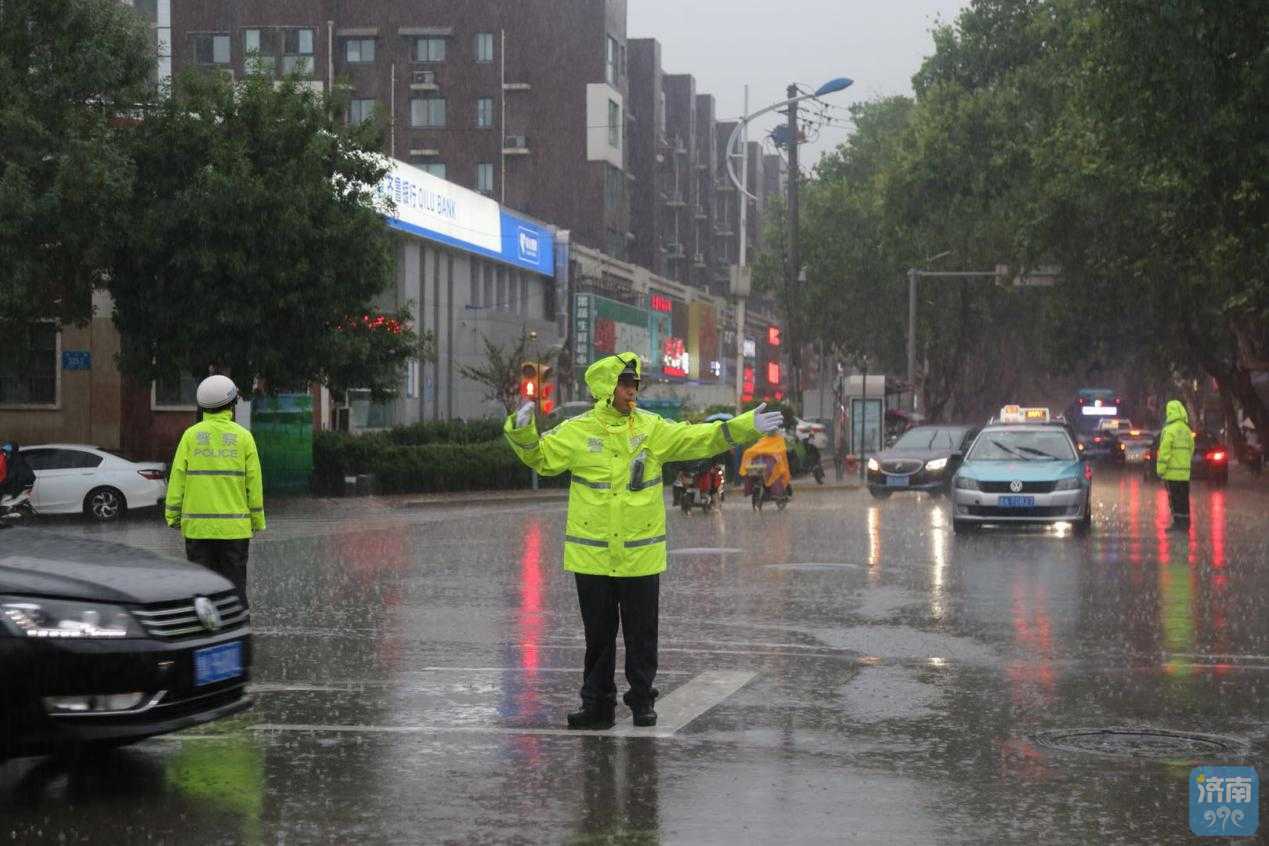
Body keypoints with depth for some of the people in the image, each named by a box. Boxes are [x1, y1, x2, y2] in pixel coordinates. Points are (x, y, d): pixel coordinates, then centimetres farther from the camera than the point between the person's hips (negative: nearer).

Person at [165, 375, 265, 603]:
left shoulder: (191, 435, 0)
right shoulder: (243, 437, -1)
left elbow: (178, 478, -2)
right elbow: (253, 482, -2)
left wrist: (172, 515, 5)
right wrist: (257, 520, 6)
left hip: (197, 526, 1)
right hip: (234, 527, 0)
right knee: (234, 585, 5)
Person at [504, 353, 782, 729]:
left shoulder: (652, 428, 2)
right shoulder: (577, 430, -1)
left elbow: (699, 439, 1)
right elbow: (540, 456, 3)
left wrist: (746, 427, -8)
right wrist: (523, 431, -16)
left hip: (641, 553, 1)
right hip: (592, 554, 0)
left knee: (642, 634, 7)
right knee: (598, 634, 8)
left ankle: (642, 701, 19)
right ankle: (597, 705, 17)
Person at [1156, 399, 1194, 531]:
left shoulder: (1169, 430, -13)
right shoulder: (1186, 430, 12)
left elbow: (1164, 451, -16)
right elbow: (1191, 449, 18)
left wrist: (1160, 469, -12)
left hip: (1172, 471, -8)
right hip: (1185, 471, 8)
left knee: (1175, 498, -4)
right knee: (1183, 498, 11)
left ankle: (1178, 522, -5)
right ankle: (1185, 523, 14)